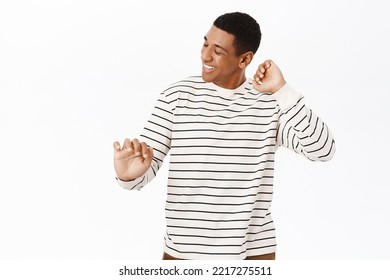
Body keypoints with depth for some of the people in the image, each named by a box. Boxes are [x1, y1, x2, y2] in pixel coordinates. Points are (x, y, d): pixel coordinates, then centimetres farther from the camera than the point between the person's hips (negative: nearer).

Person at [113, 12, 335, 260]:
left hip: (253, 252, 0)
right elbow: (146, 170, -5)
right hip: (184, 251, 0)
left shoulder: (271, 102, -3)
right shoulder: (177, 96, -4)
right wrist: (129, 173, -29)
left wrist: (282, 90, -19)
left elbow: (323, 150, -15)